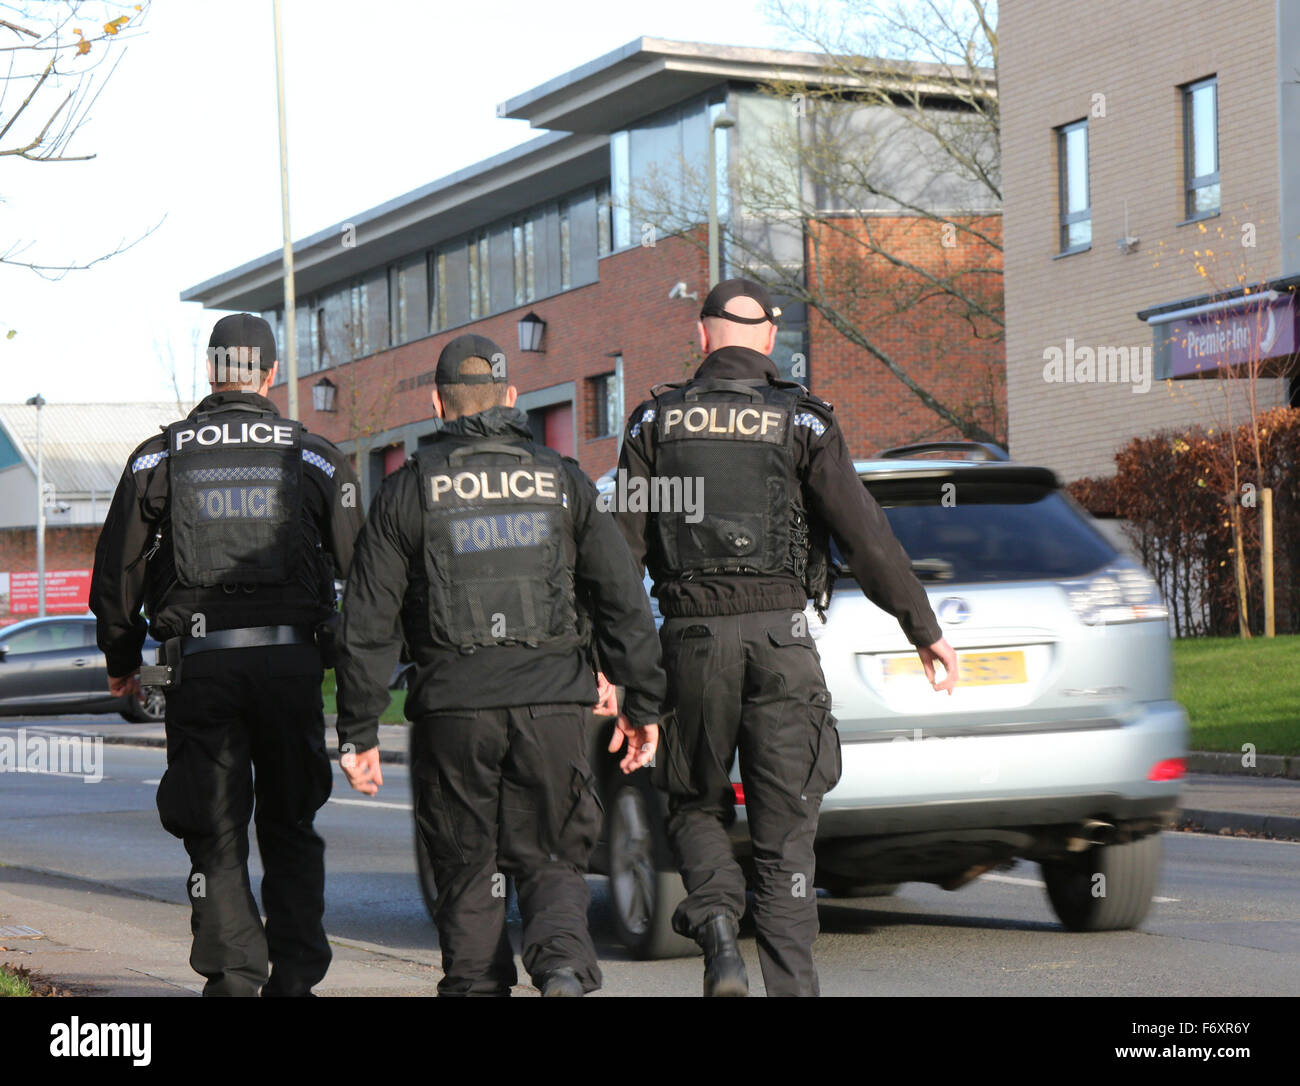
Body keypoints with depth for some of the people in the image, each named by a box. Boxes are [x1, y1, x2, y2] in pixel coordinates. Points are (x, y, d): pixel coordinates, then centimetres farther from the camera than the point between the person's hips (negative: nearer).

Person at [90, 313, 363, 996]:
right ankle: (294, 976, 5)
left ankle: (235, 977, -2)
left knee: (216, 835, 6)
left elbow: (117, 567, 7)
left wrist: (121, 659, 19)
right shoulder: (314, 458, 7)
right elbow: (360, 567, 5)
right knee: (290, 830, 12)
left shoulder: (160, 457, 6)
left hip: (199, 664, -1)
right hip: (292, 659, 1)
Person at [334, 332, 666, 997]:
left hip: (453, 706, -1)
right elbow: (625, 604, 7)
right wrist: (642, 705, 13)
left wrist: (358, 733, 5)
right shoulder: (562, 482, 8)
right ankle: (564, 966, -16)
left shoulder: (406, 492, 4)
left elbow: (368, 627, 1)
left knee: (468, 873, 10)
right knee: (551, 861, 10)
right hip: (553, 705, 1)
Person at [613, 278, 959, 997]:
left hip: (692, 635, 1)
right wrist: (924, 629, 4)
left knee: (695, 804, 17)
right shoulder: (801, 421, 1)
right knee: (785, 829, 5)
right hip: (780, 634, -1)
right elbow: (865, 535, -3)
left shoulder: (656, 420, 6)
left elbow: (624, 543, 2)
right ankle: (791, 985, -2)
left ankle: (716, 917, -11)